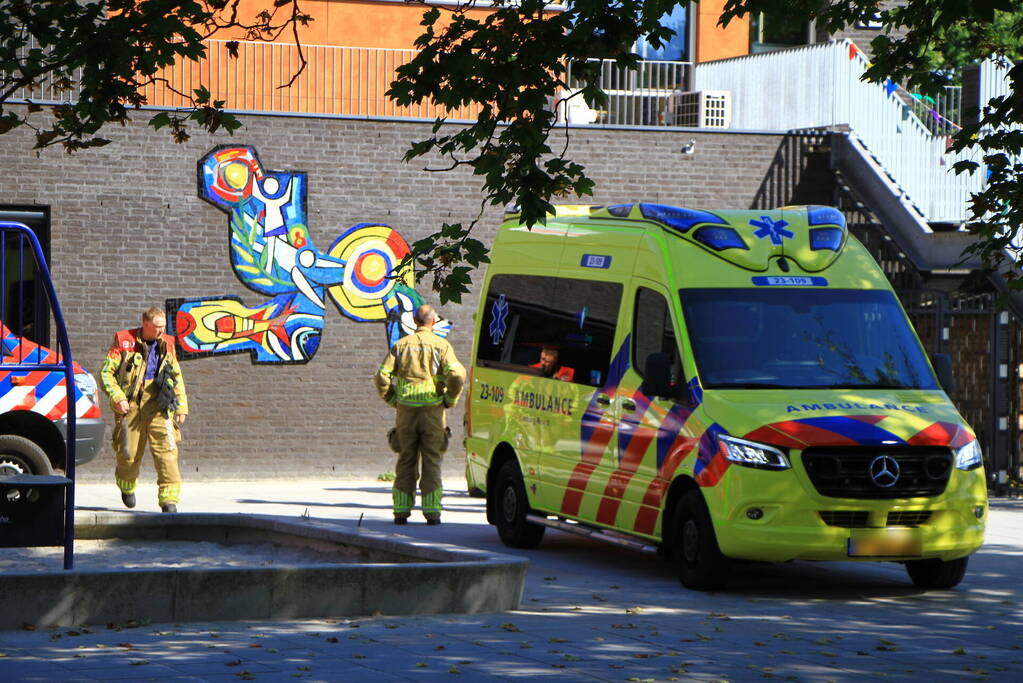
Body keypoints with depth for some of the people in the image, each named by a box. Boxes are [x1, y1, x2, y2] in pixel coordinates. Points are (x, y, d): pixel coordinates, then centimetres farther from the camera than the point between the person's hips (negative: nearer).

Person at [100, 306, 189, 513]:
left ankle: (169, 500, -14)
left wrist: (181, 407, 19)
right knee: (128, 454, 5)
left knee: (166, 450, -14)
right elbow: (106, 372, -1)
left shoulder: (166, 345, 12)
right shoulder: (124, 342, 0)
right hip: (130, 406, -2)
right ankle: (127, 486, 38)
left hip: (159, 405, 2)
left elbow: (177, 377, 23)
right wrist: (117, 397, -14)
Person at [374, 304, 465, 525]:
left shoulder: (401, 345, 7)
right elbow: (457, 375, -14)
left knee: (406, 461, 8)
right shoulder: (441, 345, -1)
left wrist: (393, 401, 10)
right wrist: (450, 400, 0)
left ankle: (401, 510, 6)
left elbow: (382, 377, -1)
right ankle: (432, 512, -2)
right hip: (432, 411, -2)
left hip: (406, 411, 2)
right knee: (431, 461, 3)